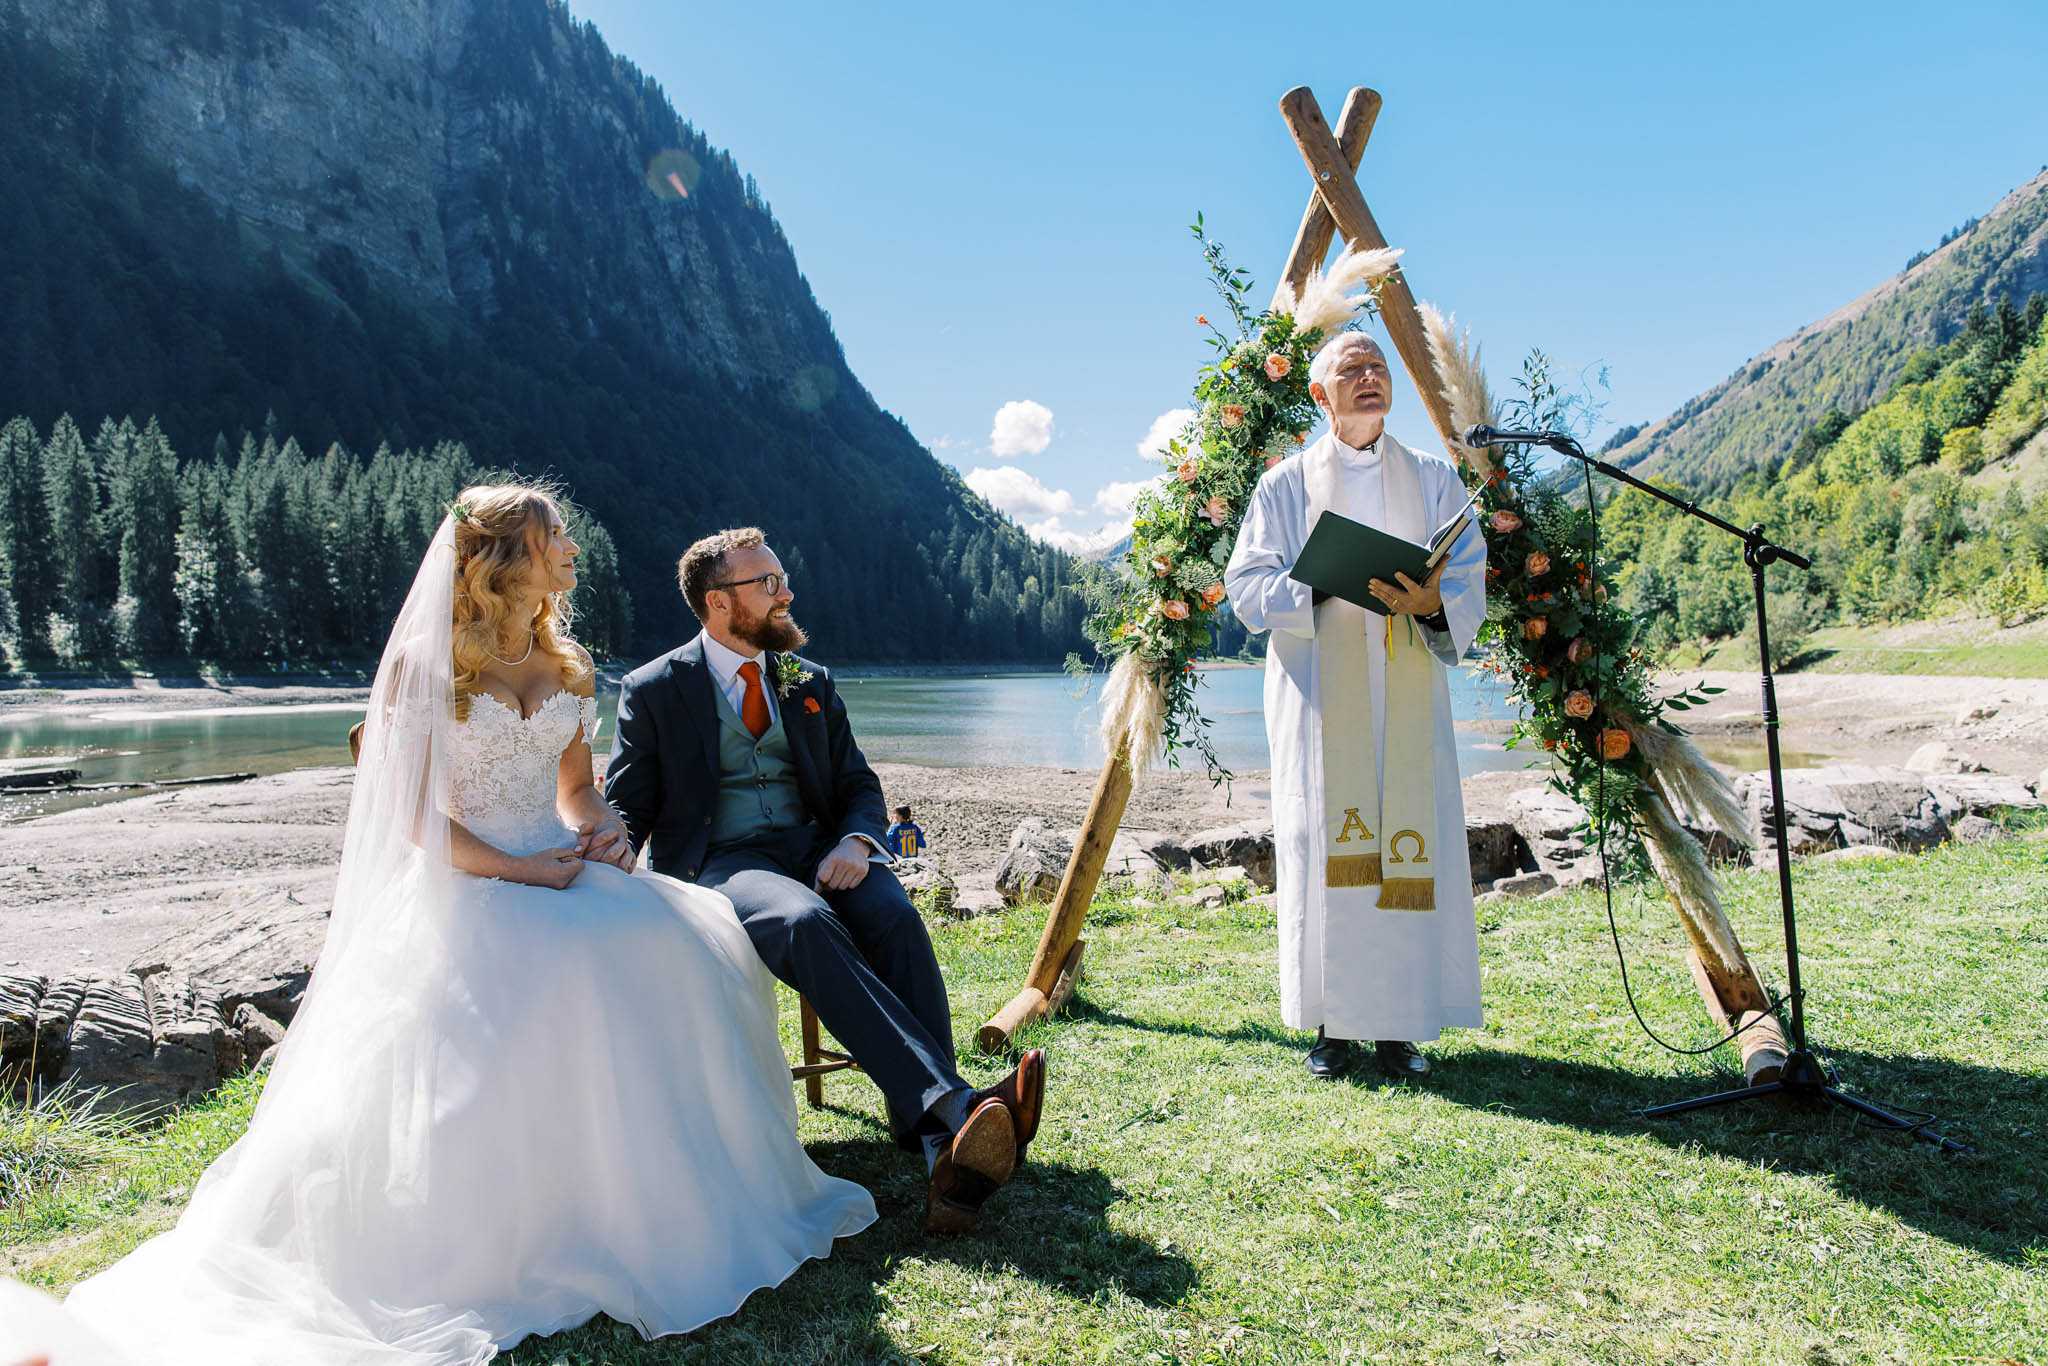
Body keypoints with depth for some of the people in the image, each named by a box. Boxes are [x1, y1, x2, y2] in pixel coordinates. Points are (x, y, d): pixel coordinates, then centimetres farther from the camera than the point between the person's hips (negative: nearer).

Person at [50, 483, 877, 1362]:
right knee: (556, 969, -35)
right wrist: (520, 869, -16)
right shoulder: (427, 662, -3)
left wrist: (605, 831, -2)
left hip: (560, 869, 5)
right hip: (466, 883, -5)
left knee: (691, 937, -21)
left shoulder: (567, 667, 14)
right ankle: (513, 1239, -18)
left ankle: (674, 1197, -9)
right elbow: (413, 813, -7)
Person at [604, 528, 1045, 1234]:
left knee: (894, 914, -31)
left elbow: (858, 785, 17)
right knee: (805, 922, -38)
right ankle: (956, 1103, -48)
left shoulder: (812, 682, 18)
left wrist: (855, 841, -7)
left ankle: (938, 1140, -39)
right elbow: (625, 811, 7)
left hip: (814, 850, 4)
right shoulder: (654, 691, 7)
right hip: (718, 864, -3)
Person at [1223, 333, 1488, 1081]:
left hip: (1405, 692, 2)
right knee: (1324, 843, -4)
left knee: (1411, 839, -3)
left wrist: (1433, 604, -17)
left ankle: (1399, 1024, 6)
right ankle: (1334, 1025, 5)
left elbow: (1470, 581, 6)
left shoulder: (1433, 479, 14)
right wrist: (1325, 588, -16)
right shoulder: (1286, 483, 10)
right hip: (1319, 693, -1)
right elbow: (1246, 582, 1)